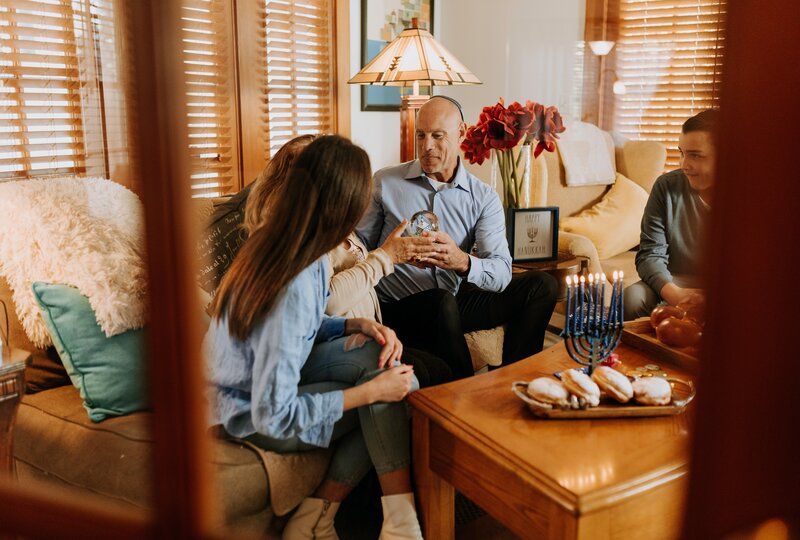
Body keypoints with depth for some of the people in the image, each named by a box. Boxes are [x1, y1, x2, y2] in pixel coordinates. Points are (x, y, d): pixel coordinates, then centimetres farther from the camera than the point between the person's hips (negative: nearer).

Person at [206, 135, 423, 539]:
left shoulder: (278, 242, -8)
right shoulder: (292, 289, -34)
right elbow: (274, 415, -29)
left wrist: (356, 326, -9)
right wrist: (369, 391, -23)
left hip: (264, 375, 8)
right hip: (252, 415, -8)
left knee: (377, 354, -8)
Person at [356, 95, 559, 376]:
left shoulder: (484, 198, 3)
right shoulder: (385, 182, 1)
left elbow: (501, 273, -11)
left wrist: (462, 261, -33)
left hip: (455, 302, 3)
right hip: (398, 308, -3)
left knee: (542, 285, -8)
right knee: (443, 301, -36)